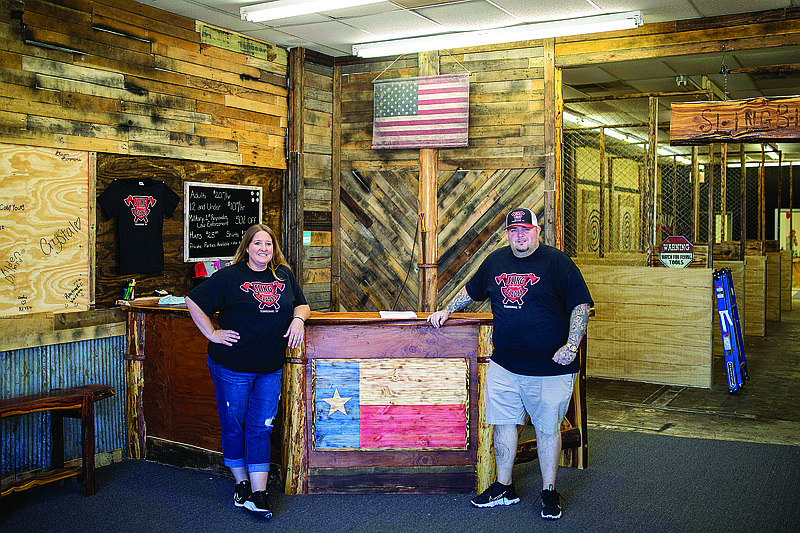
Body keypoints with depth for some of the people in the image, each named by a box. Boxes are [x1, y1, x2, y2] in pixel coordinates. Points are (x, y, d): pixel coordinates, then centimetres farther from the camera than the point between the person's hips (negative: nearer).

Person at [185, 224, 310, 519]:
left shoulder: (284, 275, 8)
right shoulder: (229, 276, -6)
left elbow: (302, 304, 19)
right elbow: (193, 301, -3)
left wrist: (298, 318, -4)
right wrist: (212, 333, -7)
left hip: (271, 369, 3)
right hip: (232, 367, -3)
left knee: (261, 428, 3)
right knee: (234, 426, 8)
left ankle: (258, 494, 5)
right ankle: (241, 483, 26)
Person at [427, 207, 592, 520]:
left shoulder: (557, 262, -5)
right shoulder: (496, 261, 10)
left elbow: (580, 305, -7)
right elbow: (470, 290, 26)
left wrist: (571, 345, -16)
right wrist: (446, 311, 19)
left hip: (550, 367, -4)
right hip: (504, 365, 5)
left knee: (548, 428, 6)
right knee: (503, 423, 9)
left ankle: (549, 493, 21)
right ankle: (503, 488, 24)